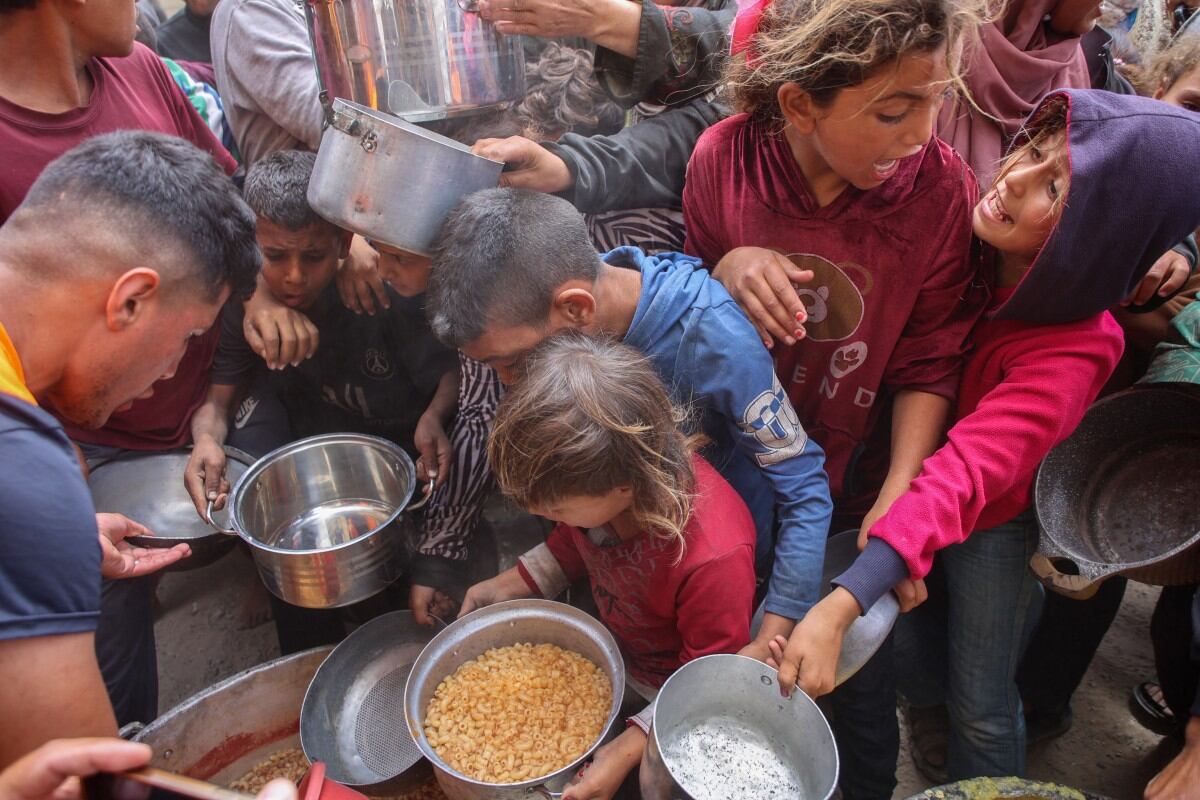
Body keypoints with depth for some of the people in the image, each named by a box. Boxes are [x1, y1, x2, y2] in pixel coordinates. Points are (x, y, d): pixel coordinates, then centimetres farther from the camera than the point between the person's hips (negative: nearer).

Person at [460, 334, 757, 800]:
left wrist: (629, 749, -29)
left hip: (662, 691, -6)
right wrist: (515, 584, -9)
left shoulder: (714, 557, -42)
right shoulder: (597, 482, -24)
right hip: (606, 640, 6)